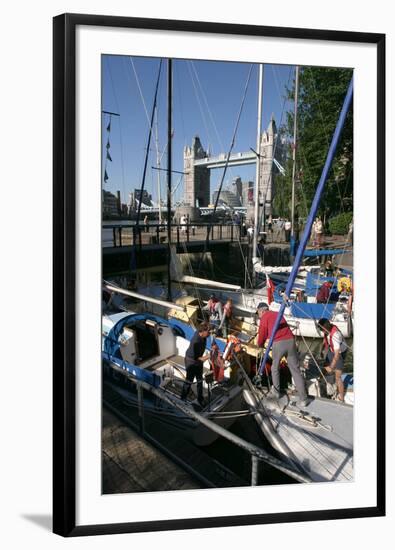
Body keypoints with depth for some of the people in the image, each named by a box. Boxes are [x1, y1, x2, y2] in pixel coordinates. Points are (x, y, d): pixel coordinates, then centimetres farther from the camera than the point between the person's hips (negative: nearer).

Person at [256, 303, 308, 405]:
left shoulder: (264, 318, 9)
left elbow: (262, 334, 9)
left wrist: (260, 345, 31)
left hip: (278, 343, -4)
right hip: (290, 341, 4)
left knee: (275, 368, 20)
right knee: (295, 370, 7)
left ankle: (276, 392, 31)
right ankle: (303, 398, 5)